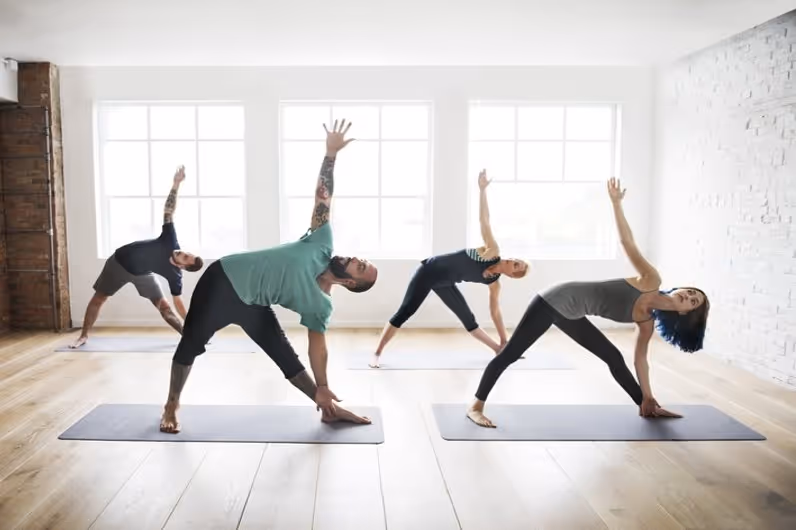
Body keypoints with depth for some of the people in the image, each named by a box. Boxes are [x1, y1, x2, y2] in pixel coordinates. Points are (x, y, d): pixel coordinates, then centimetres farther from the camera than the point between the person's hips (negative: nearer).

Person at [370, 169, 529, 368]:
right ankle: (377, 353, -2)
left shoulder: (494, 284, -4)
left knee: (468, 318, 7)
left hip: (444, 283, 5)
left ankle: (498, 349, 26)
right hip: (430, 270, -4)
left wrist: (504, 342, 5)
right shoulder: (493, 251, -17)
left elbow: (495, 312, 4)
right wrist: (482, 189, -26)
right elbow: (484, 219, -21)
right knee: (404, 312, -8)